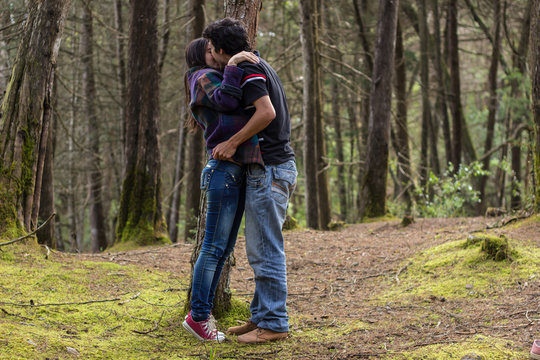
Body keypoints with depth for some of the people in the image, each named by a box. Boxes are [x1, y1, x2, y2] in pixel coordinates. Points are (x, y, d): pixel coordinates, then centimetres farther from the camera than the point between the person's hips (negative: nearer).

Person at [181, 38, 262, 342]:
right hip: (223, 170, -9)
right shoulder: (204, 78, -1)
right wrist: (232, 66, -22)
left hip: (238, 172, 9)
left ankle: (203, 311, 14)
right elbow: (226, 101, -20)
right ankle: (198, 315, -2)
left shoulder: (219, 80, 27)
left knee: (224, 248, 9)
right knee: (215, 246, -8)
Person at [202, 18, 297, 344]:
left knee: (266, 250, -6)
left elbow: (266, 112, -27)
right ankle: (261, 316, 20)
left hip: (269, 170, -10)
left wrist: (232, 143, -20)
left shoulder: (247, 70, -12)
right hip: (280, 166, 10)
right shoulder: (260, 66, 19)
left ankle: (274, 324, -2)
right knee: (260, 249, 15)